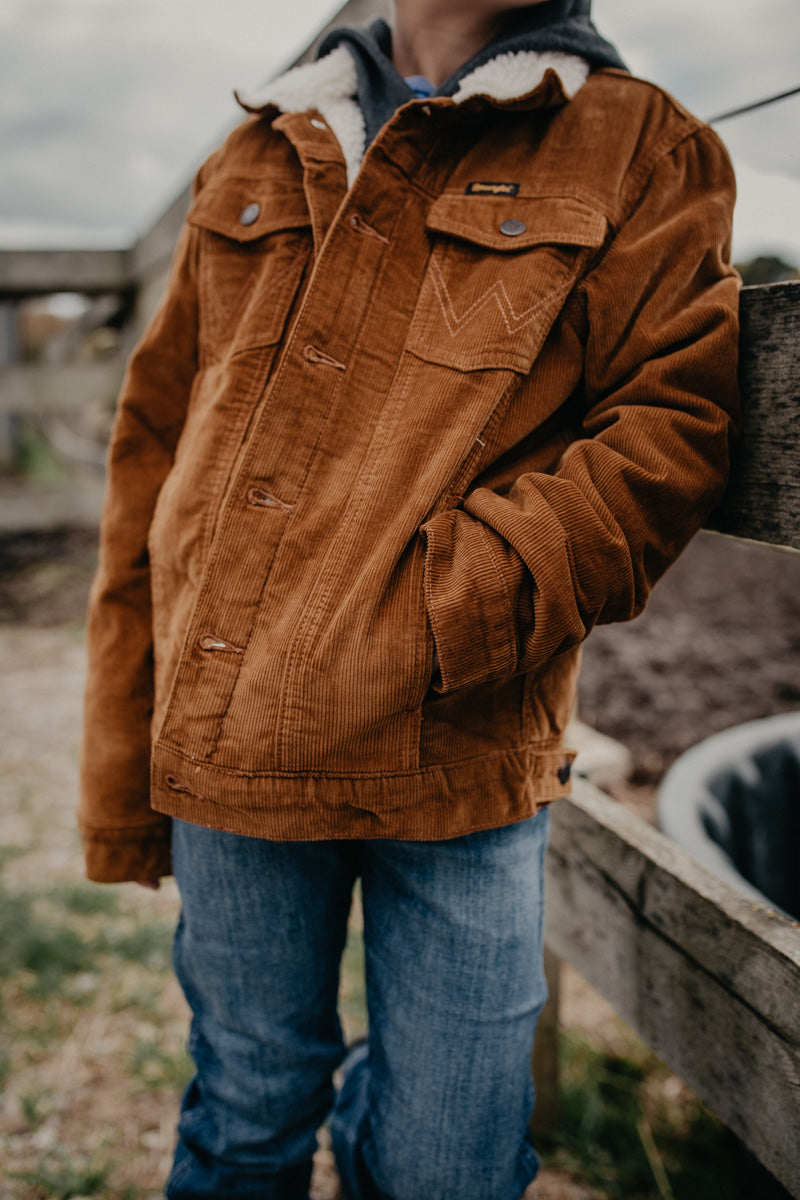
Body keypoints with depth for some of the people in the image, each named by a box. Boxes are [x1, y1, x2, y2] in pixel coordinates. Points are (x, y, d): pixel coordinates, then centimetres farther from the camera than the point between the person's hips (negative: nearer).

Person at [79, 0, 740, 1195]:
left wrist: (439, 614, -18)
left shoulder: (644, 155, 5)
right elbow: (153, 452, 12)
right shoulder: (256, 158, 15)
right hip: (229, 746, 3)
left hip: (460, 758, -2)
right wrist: (123, 775, 8)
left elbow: (672, 430, -6)